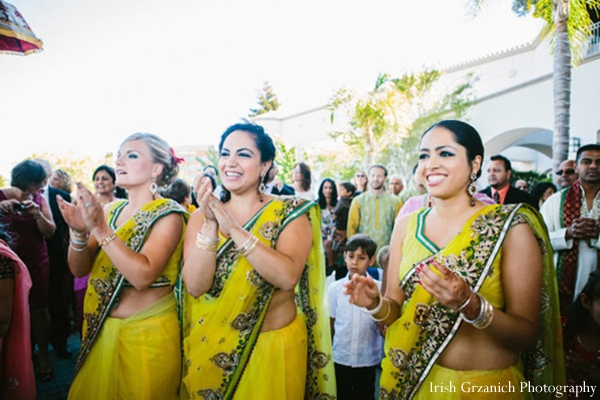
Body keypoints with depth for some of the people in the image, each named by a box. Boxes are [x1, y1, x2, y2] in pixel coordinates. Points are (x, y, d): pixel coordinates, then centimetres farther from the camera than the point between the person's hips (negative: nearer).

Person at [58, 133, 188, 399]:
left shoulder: (168, 215, -15)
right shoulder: (112, 210, 3)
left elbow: (142, 276, -28)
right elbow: (79, 269, 1)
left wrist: (100, 229, -30)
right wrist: (79, 232, -17)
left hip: (146, 333, -6)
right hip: (101, 330, 6)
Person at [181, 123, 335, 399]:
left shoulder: (290, 213, -9)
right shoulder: (202, 216, -2)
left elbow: (287, 277, -25)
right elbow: (195, 285, -14)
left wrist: (234, 229, -27)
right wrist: (210, 225, -25)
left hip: (273, 347, -2)